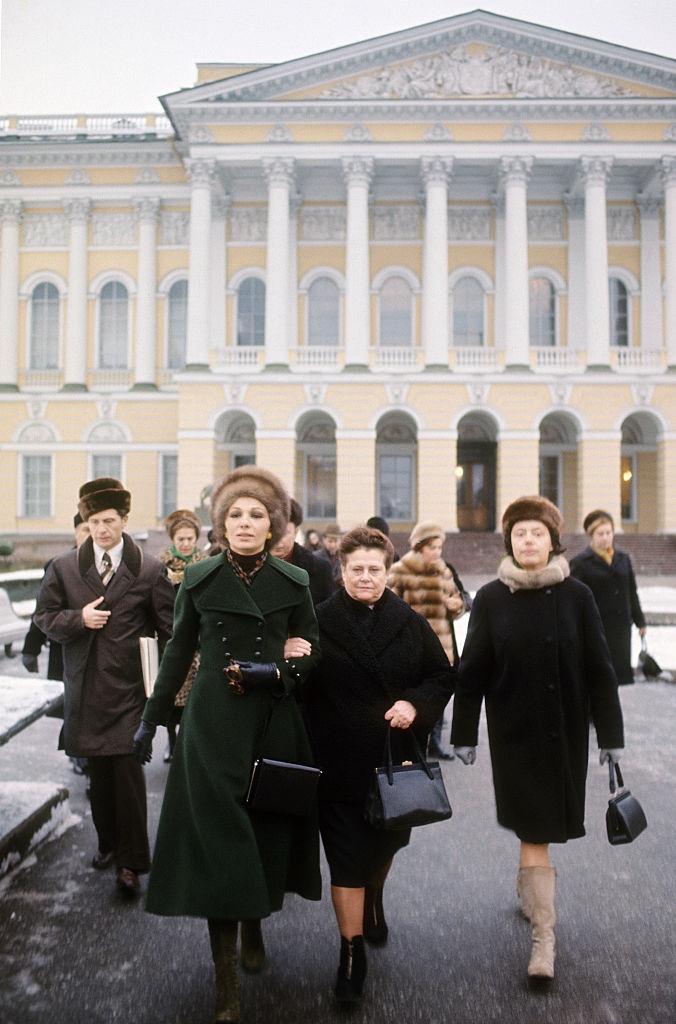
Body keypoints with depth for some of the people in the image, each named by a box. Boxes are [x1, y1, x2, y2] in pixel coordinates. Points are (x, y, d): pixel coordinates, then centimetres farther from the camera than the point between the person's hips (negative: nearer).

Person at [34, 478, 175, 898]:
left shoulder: (150, 570, -3)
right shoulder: (64, 568, 4)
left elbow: (169, 629, -1)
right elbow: (44, 617, 9)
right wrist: (78, 619, -11)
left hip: (130, 688, -3)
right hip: (85, 687, 3)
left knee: (128, 770, -6)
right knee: (98, 772, 13)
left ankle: (130, 861, 7)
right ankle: (108, 842, 33)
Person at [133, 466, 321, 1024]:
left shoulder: (294, 582, 1)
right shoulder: (199, 579, 0)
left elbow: (312, 651, 5)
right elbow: (179, 651, 7)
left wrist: (275, 672, -15)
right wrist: (151, 719, 9)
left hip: (275, 723, 1)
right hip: (214, 724, -1)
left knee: (267, 829, 10)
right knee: (219, 835, -2)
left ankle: (254, 926, 35)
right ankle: (227, 977, 6)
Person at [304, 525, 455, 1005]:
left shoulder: (411, 623, 0)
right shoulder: (319, 622, -7)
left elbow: (444, 675, 4)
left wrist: (416, 704, -11)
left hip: (396, 761, 3)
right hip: (340, 764, -3)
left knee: (385, 842, 23)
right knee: (346, 858, 1)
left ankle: (374, 901, 54)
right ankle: (352, 952, 19)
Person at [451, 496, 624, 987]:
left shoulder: (577, 595, -5)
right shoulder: (491, 599, -6)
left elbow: (599, 668, -2)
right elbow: (472, 670, -3)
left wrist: (611, 734, -2)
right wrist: (465, 734, -3)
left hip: (566, 730, 2)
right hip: (515, 731, -1)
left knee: (541, 824, 17)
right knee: (533, 829, -1)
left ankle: (528, 888, 45)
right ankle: (544, 938, 9)